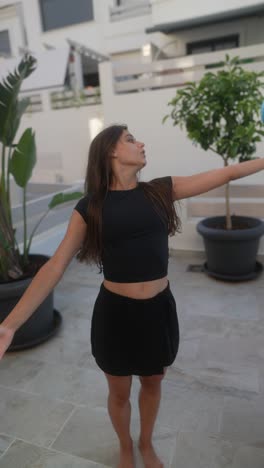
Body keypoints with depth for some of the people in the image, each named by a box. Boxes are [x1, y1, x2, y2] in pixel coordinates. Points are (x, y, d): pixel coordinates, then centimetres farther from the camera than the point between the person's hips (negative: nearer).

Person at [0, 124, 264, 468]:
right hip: (116, 314, -2)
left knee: (152, 383, 25)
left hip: (159, 310, 3)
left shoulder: (161, 190, -2)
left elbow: (224, 175, 3)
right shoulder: (90, 207, -10)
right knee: (119, 392, 21)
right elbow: (55, 267, -12)